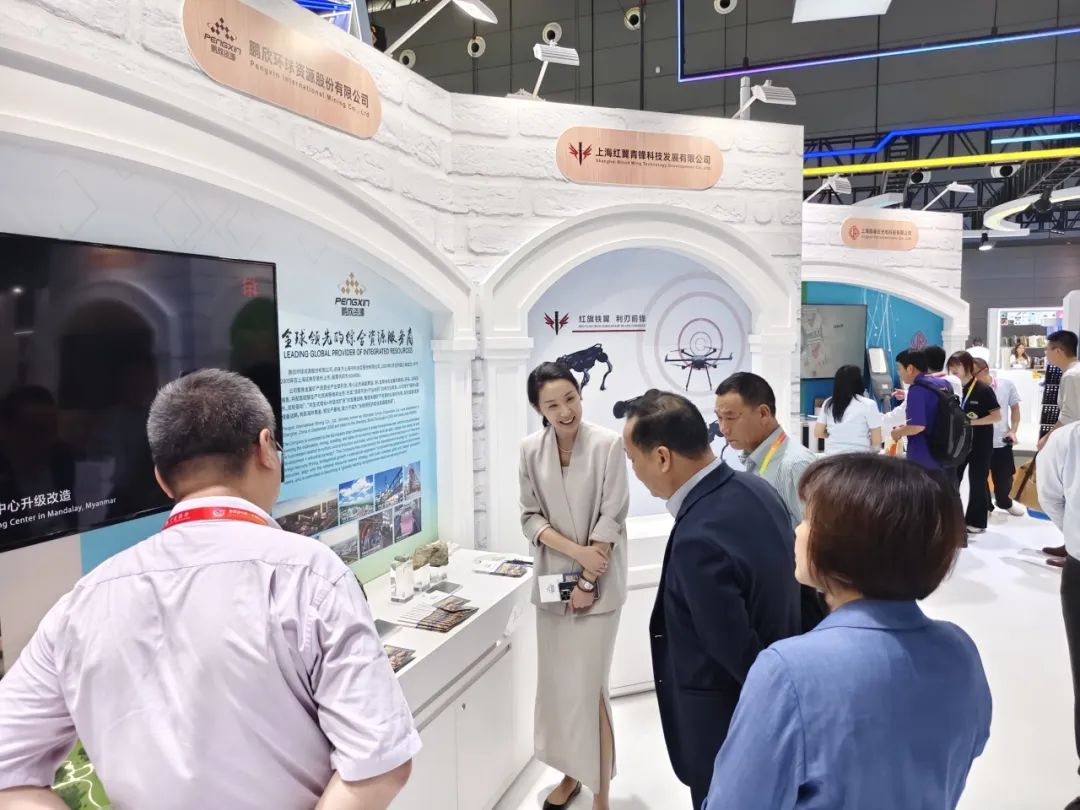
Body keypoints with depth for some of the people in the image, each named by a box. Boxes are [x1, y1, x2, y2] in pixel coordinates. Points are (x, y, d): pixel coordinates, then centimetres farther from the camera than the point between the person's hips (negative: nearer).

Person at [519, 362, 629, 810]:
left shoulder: (608, 444, -14)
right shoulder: (531, 449, -3)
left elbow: (611, 519, -12)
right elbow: (530, 517, -1)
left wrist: (588, 581, -11)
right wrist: (577, 550, -14)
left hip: (598, 582, -4)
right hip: (552, 578, 4)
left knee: (588, 687, -1)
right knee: (557, 682, 14)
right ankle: (570, 773, 35)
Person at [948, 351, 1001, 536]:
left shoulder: (983, 390, -12)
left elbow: (997, 416, -12)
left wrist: (972, 422, -20)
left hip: (980, 444, -5)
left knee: (977, 482, 5)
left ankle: (976, 522, 17)